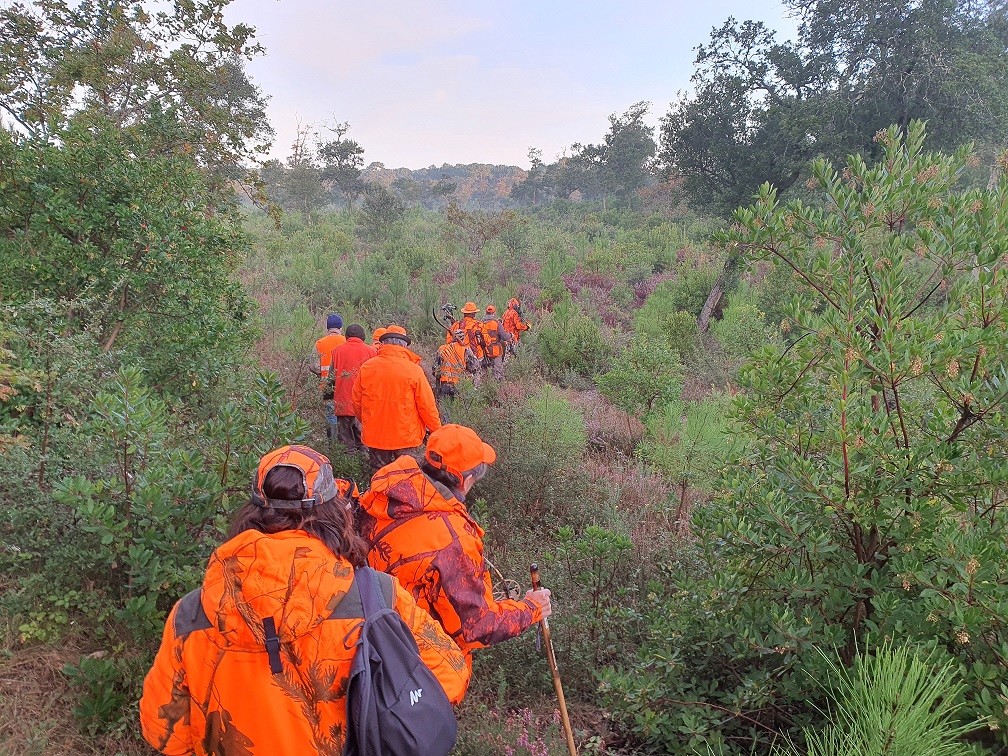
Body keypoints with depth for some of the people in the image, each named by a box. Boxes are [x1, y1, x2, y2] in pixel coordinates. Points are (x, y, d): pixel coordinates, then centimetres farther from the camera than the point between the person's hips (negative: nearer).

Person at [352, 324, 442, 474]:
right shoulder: (413, 370, -14)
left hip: (374, 435, 3)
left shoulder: (366, 367, -6)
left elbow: (356, 399, 4)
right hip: (406, 437, -2)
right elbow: (427, 405, -12)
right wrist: (436, 430, 2)